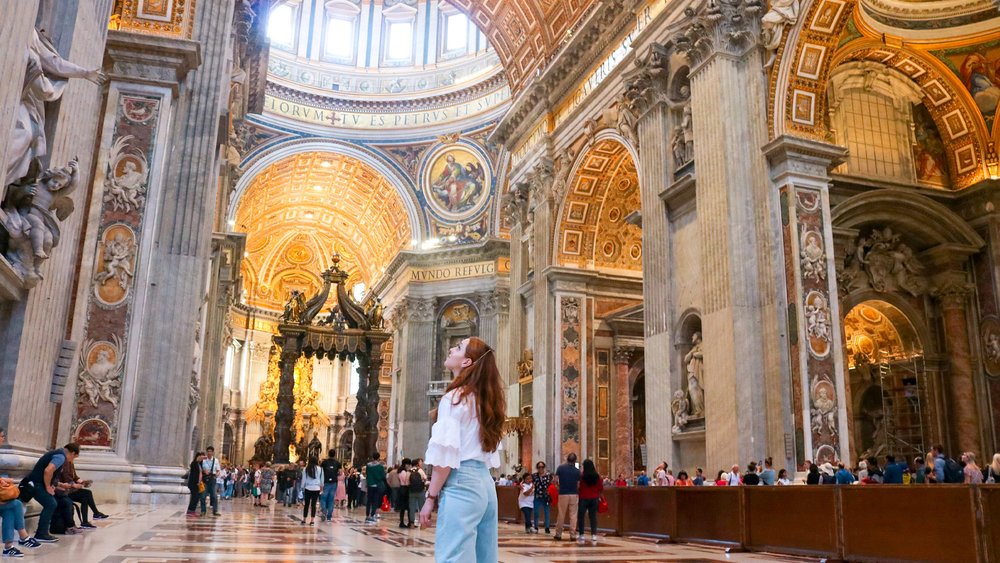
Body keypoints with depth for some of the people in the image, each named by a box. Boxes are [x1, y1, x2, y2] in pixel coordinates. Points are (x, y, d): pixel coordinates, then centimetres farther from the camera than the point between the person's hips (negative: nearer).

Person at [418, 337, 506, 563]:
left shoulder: (455, 397, -7)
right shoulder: (486, 400, 16)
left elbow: (446, 455, -12)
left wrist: (431, 497, -7)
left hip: (461, 484, -8)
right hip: (485, 482, 9)